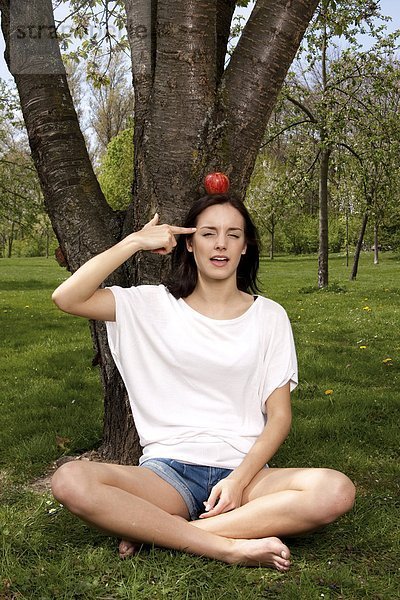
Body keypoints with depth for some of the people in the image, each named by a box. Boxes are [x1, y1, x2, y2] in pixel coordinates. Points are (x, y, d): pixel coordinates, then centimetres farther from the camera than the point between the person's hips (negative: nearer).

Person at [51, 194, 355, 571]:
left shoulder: (269, 316, 6)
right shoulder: (155, 305, 4)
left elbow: (279, 415, 3)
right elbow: (67, 298, -9)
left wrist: (240, 480, -12)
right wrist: (135, 242, -9)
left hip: (244, 472, 1)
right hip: (167, 471, -1)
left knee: (336, 491, -29)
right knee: (70, 481, -29)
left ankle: (154, 529, -22)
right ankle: (230, 547, -24)